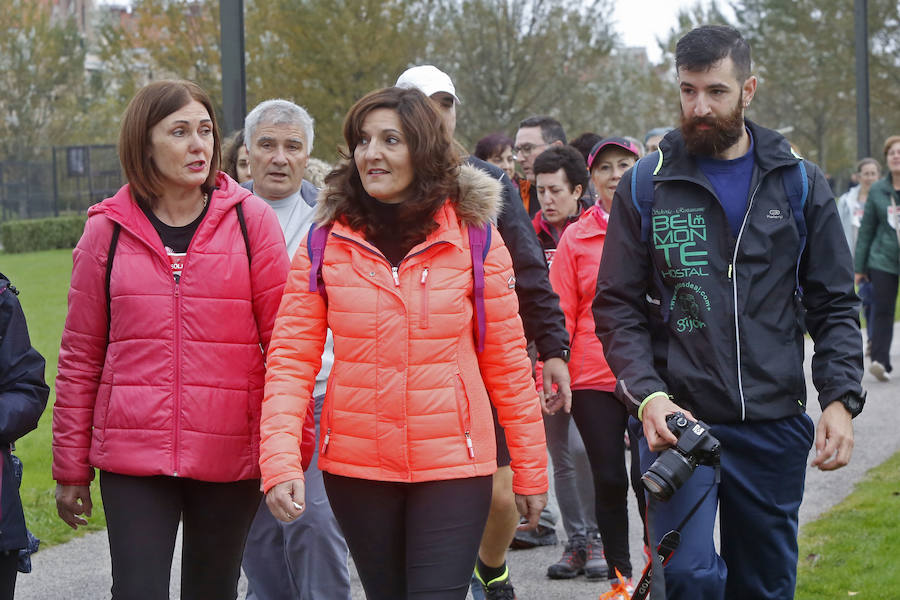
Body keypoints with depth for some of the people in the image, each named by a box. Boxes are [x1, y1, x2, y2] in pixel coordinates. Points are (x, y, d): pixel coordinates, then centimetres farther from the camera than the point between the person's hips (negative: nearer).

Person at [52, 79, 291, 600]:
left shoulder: (251, 220, 1)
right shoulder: (109, 230, 3)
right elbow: (80, 357, 7)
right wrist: (71, 469, 7)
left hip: (231, 455, 0)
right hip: (133, 454, 0)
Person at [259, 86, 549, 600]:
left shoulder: (473, 236, -1)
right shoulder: (326, 242, 1)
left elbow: (507, 360, 2)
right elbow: (291, 357, -2)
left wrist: (531, 469, 2)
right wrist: (280, 460, -14)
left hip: (453, 464, -2)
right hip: (356, 464, 2)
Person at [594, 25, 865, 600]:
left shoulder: (800, 183, 6)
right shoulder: (646, 187, 3)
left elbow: (834, 304, 7)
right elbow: (617, 308, 2)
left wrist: (841, 399, -8)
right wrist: (647, 395, -14)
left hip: (774, 425, 2)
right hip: (678, 418, -2)